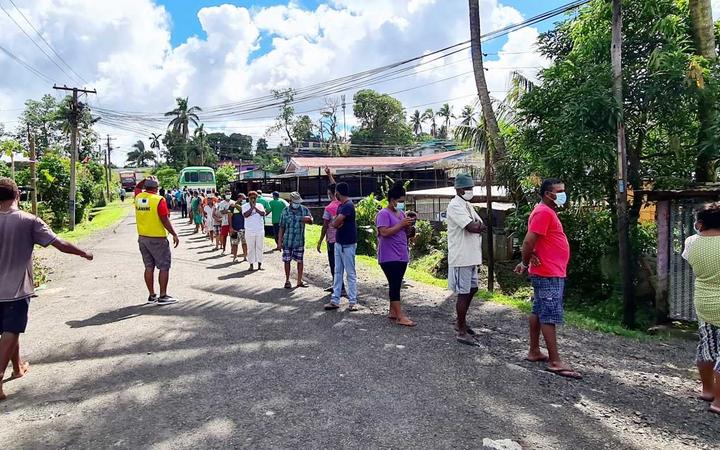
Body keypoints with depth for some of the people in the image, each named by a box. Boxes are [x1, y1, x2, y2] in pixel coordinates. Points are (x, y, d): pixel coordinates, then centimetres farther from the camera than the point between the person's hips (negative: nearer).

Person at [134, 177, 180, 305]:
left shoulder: (138, 197, 3)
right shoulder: (159, 200, -14)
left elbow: (137, 187, 27)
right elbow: (165, 220, -16)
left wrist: (146, 180, 16)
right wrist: (174, 234, -10)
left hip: (142, 237, 7)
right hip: (157, 238, -6)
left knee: (149, 266, 12)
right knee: (164, 266, 1)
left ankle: (151, 295, 18)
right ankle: (163, 296, 1)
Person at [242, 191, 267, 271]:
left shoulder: (260, 205, 8)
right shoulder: (245, 206, 3)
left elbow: (263, 214, -10)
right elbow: (246, 215, -14)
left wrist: (255, 207, -16)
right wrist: (252, 208, -16)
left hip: (260, 230, 2)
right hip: (249, 231, -2)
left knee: (259, 247, 5)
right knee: (250, 248, 1)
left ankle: (259, 264, 12)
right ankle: (251, 264, 9)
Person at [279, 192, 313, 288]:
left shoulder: (304, 210, 2)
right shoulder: (285, 211, 0)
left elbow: (311, 220, -2)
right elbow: (282, 228, 3)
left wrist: (308, 219, -26)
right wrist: (279, 241, 0)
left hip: (300, 241, 1)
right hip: (287, 241, -1)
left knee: (300, 261, 7)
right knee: (287, 261, 5)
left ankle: (299, 281, 18)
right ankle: (287, 281, 18)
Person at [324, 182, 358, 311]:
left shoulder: (348, 206, -17)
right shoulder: (341, 205, 14)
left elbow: (335, 222, -24)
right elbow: (333, 223, 11)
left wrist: (335, 223, -1)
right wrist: (337, 223, -11)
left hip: (348, 245, -9)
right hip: (338, 243, 10)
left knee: (350, 274, -2)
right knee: (337, 273, 10)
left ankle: (353, 302, 5)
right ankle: (335, 300, 15)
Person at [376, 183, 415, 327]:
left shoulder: (401, 213, 16)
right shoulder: (384, 214, -10)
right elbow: (384, 232, -21)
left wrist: (408, 225, -1)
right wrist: (401, 224, -19)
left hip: (402, 256, 9)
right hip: (389, 257, -9)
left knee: (396, 285, 12)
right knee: (395, 285, -8)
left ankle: (393, 312, 21)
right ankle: (400, 316, -8)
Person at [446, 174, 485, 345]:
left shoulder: (467, 205, 16)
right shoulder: (455, 206, -15)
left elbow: (481, 226, 11)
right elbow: (472, 227, -23)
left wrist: (475, 225, -11)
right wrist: (478, 224, -2)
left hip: (471, 257, 10)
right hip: (461, 258, -10)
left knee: (472, 290, 17)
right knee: (463, 293, -3)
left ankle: (461, 323, 32)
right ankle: (462, 332, 7)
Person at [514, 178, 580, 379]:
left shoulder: (548, 212, 16)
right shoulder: (543, 212, -16)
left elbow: (532, 242, 17)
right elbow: (528, 242, -23)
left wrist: (527, 262, 4)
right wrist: (526, 263, -9)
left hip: (551, 273, 10)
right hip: (548, 274, -10)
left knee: (538, 312, 14)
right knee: (550, 316, -7)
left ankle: (534, 352, 22)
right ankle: (555, 362, -2)